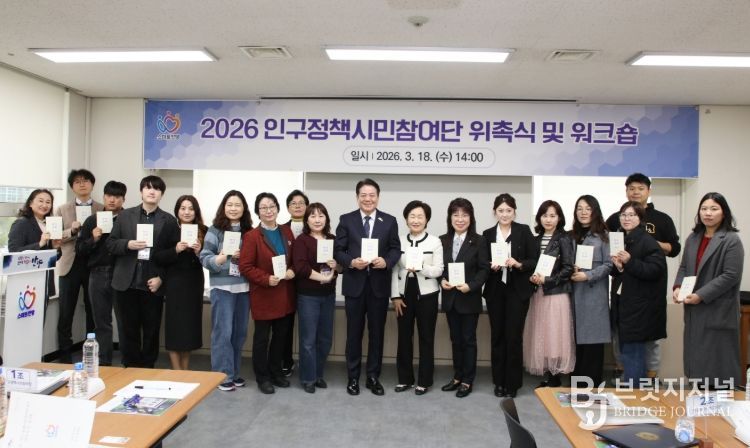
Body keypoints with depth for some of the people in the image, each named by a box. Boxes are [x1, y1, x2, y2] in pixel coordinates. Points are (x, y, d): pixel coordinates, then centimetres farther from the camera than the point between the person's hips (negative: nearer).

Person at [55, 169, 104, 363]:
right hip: (70, 265, 1)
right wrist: (72, 230, -16)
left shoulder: (102, 209, 5)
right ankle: (65, 353, 15)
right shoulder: (62, 209, 7)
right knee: (66, 311, 5)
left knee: (93, 310, 8)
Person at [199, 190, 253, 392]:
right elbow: (204, 257, -7)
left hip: (244, 287, 4)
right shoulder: (215, 230, -2)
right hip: (222, 287, -3)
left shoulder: (249, 231, 6)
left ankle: (234, 372, 22)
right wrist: (218, 259, -26)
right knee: (223, 332, -2)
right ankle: (223, 375, 9)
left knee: (239, 332, 9)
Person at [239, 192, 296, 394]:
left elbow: (295, 258, 14)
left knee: (281, 335, 15)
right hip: (263, 296, -5)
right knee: (262, 337, 7)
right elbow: (245, 267, -13)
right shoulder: (252, 236, -10)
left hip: (285, 295, 5)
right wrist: (267, 279, -22)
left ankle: (275, 371, 32)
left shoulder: (287, 232, 7)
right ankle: (262, 377, 21)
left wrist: (293, 270, -6)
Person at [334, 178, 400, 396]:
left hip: (379, 284, 1)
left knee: (377, 332, 9)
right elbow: (338, 250, -1)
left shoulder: (389, 221, 4)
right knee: (354, 332, 9)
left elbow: (396, 249, 2)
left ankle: (373, 377, 23)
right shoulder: (346, 220, 1)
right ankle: (353, 377, 22)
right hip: (355, 284, -1)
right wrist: (351, 262, -19)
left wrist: (386, 261, -18)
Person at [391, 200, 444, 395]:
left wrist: (421, 267, -24)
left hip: (427, 294, -2)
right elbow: (394, 270, 4)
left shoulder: (435, 241, -3)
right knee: (404, 337, 9)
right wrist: (395, 296, -2)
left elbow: (439, 270, -7)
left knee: (426, 338, 6)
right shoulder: (400, 241, 4)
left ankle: (424, 381, 18)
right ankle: (405, 378, 22)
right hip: (404, 294, 2)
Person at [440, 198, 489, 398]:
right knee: (455, 339, 14)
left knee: (468, 340, 6)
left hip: (470, 298, -4)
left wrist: (470, 286, -20)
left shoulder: (478, 241, -7)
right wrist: (442, 281, -11)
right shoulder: (443, 240, 4)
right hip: (450, 298, 4)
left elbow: (484, 269, -8)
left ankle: (468, 381, 18)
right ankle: (457, 377, 27)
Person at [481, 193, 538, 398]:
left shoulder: (524, 231, -1)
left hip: (517, 291, -2)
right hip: (495, 291, 2)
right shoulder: (488, 234, 5)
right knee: (497, 336, 8)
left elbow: (535, 260, -3)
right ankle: (499, 381, 20)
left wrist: (519, 264, -20)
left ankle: (513, 383, 14)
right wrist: (491, 267, -14)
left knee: (513, 337, 0)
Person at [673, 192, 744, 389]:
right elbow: (684, 267, 15)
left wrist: (701, 295, -19)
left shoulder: (731, 240, -10)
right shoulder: (693, 238, 12)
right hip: (694, 309, 7)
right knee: (697, 357, 14)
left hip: (718, 311, -7)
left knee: (718, 360, 1)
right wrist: (678, 287, -4)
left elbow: (731, 275, -17)